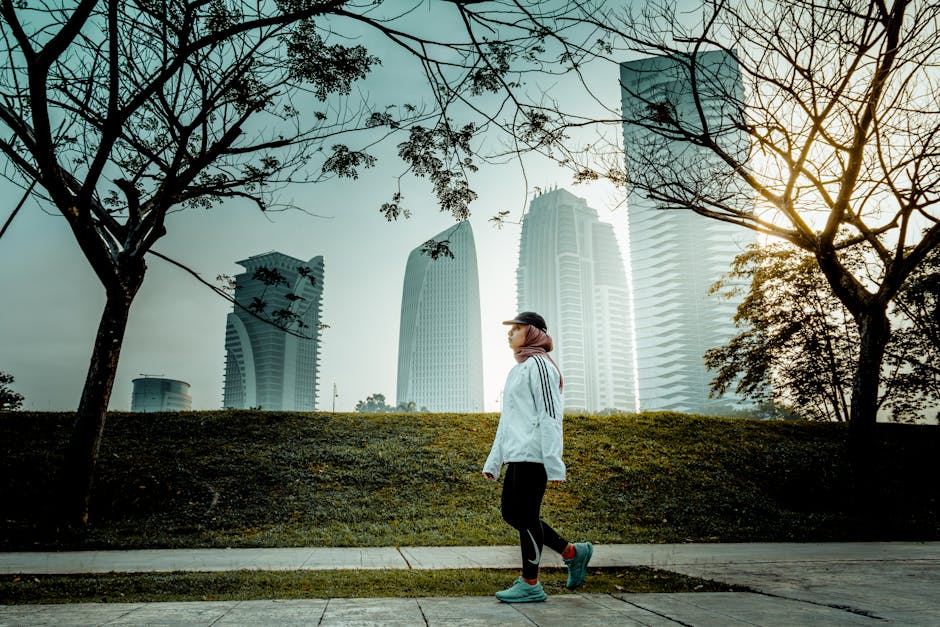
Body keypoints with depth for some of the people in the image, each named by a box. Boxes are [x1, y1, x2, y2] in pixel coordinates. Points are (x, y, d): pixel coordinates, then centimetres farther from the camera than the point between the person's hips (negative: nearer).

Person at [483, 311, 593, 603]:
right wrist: (493, 461, 22)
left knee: (526, 516, -4)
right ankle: (572, 552, 19)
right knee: (511, 513, 11)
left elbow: (550, 415, -15)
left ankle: (530, 584, 6)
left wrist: (554, 464, -20)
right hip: (516, 456, 10)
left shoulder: (539, 364, -7)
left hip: (532, 455, -10)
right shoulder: (519, 369, 23)